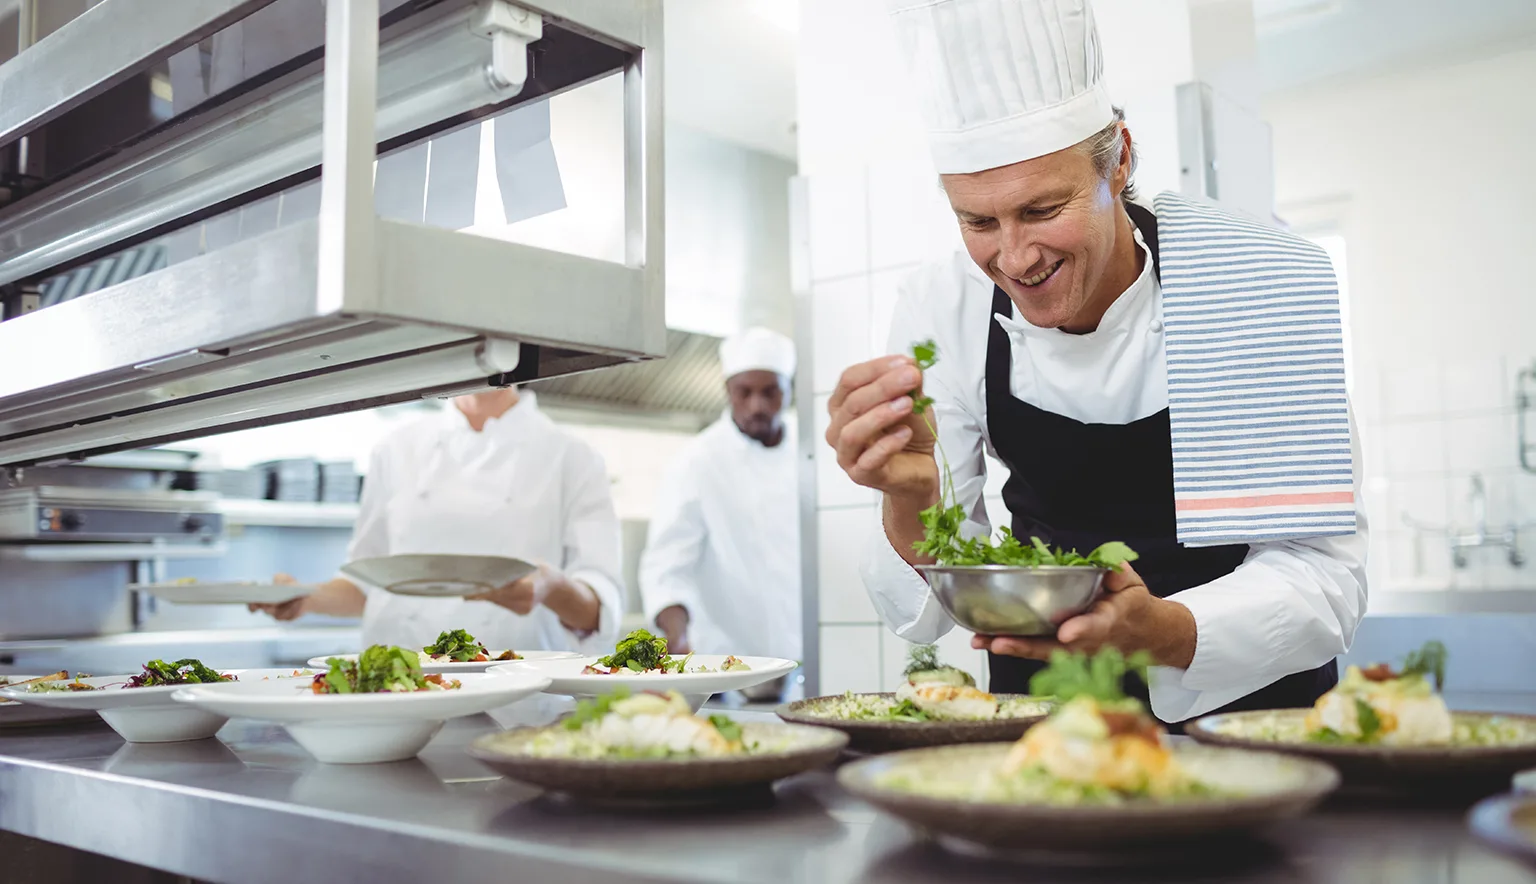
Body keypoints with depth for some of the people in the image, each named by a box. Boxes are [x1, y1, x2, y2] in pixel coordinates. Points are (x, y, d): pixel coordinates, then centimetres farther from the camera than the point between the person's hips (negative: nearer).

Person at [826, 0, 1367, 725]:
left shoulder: (1260, 288, -18)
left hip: (1249, 691, 0)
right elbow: (924, 611, -11)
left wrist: (1163, 632, -37)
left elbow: (1321, 577, -18)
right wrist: (910, 501, -33)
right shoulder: (938, 315, -13)